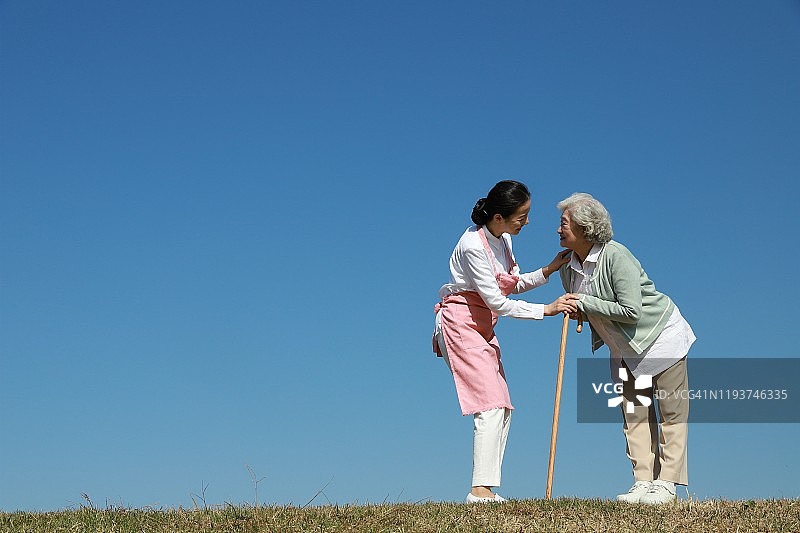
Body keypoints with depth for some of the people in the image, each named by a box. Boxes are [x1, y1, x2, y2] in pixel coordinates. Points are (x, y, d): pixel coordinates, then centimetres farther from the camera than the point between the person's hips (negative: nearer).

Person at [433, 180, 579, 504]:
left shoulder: (503, 238, 5)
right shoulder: (473, 245, -22)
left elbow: (512, 285, 13)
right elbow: (497, 301, -21)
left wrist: (548, 271, 0)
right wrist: (547, 310, -18)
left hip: (482, 328, 10)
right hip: (461, 323, -10)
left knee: (502, 408, 5)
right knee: (491, 404, -17)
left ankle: (486, 490, 5)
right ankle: (480, 490, -18)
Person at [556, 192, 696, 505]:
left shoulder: (615, 256, -24)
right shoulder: (567, 268, -1)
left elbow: (631, 310, -30)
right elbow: (579, 309, 16)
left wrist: (585, 302, -24)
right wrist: (577, 313, -9)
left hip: (660, 335, -7)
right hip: (625, 347, 7)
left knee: (671, 410, -4)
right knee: (634, 413, 1)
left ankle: (666, 483, -2)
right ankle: (643, 482, 2)